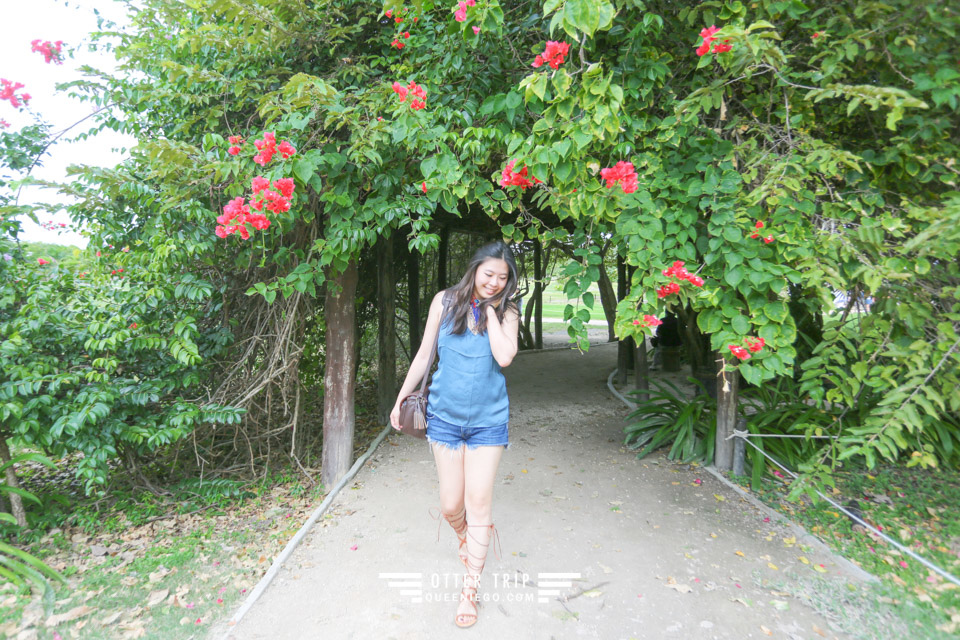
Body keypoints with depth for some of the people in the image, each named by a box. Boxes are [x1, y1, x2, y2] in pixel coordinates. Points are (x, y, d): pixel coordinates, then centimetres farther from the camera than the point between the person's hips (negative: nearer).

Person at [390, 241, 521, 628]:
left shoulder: (507, 312, -3)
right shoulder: (445, 301, -3)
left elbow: (504, 357, -21)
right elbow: (424, 354, 5)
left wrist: (490, 310, -15)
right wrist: (401, 398, 9)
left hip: (487, 421, -1)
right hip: (446, 417, 1)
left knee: (479, 504, 3)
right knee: (450, 506, 8)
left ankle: (470, 590, 21)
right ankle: (465, 539, 45)